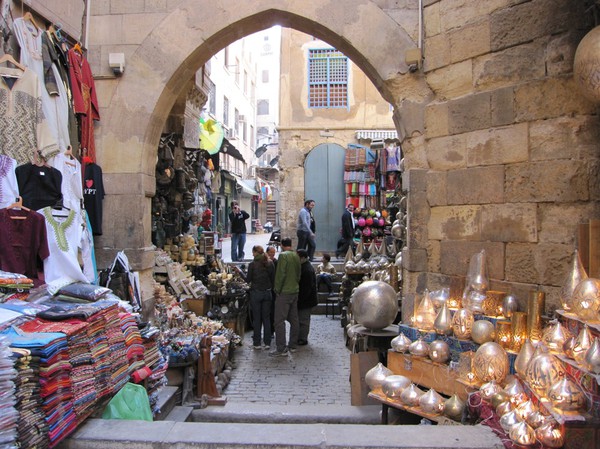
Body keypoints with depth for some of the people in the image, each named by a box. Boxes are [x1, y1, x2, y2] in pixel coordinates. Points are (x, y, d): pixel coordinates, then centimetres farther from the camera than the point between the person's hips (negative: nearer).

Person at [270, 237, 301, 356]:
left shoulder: (283, 255, -13)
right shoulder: (296, 256, 9)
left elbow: (280, 274, -18)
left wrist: (277, 290, -10)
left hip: (284, 292, -8)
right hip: (295, 291, 8)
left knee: (280, 320, -5)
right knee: (293, 319, 13)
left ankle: (281, 348, -6)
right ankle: (292, 345, 21)